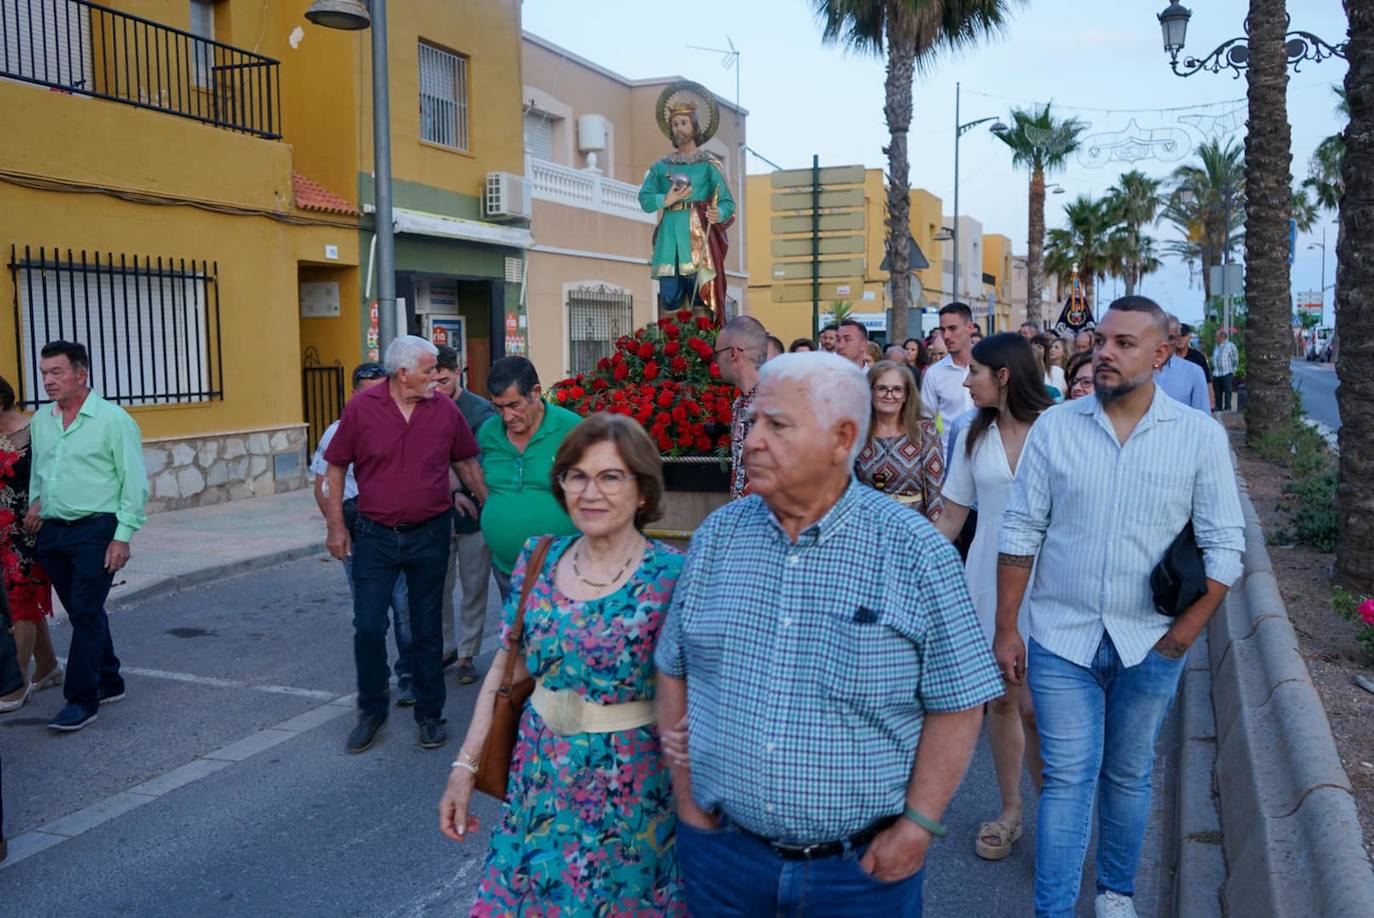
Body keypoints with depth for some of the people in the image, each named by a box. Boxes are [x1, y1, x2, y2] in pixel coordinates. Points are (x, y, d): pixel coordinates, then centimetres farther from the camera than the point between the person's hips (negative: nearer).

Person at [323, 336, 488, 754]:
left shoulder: (446, 411, -2)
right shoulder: (360, 407, -6)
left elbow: (466, 462, 11)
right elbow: (336, 466, 1)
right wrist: (336, 525, 0)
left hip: (430, 535, 1)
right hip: (375, 535, -1)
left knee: (427, 629, 9)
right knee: (368, 627, -1)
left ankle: (429, 714, 23)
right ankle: (371, 710, 20)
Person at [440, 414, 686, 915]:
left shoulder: (670, 577, -15)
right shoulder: (538, 561, -1)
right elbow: (504, 671, 5)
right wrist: (465, 765, 4)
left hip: (629, 789, -4)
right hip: (540, 779, 4)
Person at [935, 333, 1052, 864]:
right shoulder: (974, 436, 6)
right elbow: (951, 519, 9)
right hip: (989, 582, 4)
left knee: (1034, 707, -5)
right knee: (1001, 700, 11)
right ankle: (1010, 811, 28)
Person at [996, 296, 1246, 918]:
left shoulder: (1201, 436, -4)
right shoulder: (1053, 428, -3)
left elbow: (1224, 544, -1)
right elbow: (1021, 532, 0)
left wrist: (1185, 633, -7)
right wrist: (1005, 629, -1)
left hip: (1149, 643, 1)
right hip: (1061, 636, -1)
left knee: (1129, 775, 16)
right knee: (1068, 778, 1)